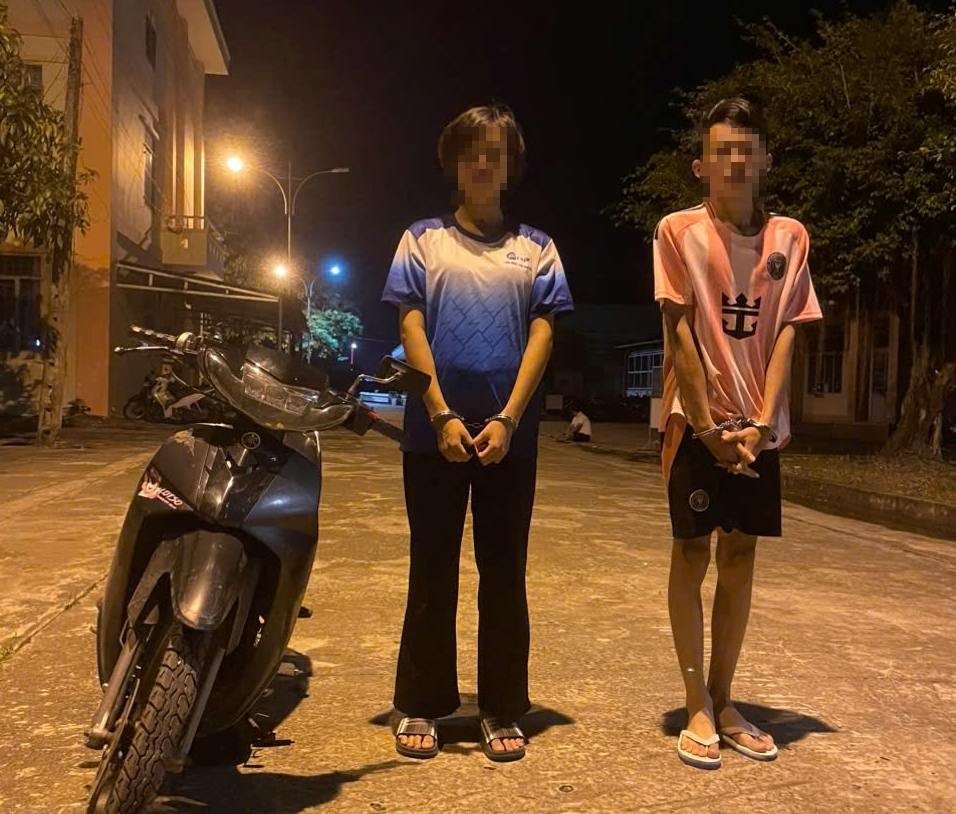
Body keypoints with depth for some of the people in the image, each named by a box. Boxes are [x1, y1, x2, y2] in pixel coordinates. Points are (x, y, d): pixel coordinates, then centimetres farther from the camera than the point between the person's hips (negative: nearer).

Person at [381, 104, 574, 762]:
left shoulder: (535, 247, 11)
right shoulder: (423, 239, 9)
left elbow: (541, 335, 3)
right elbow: (412, 330, 1)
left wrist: (506, 420, -9)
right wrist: (443, 416, -10)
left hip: (509, 434, 1)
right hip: (435, 431, 0)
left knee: (505, 573, 7)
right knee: (432, 571, 6)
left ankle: (502, 710, 19)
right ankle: (421, 706, 18)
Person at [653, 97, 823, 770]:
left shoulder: (789, 237, 6)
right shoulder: (678, 232, -3)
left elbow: (784, 336, 1)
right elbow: (680, 334, -8)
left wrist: (761, 422, -9)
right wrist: (708, 426, -12)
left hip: (760, 426, 4)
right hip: (697, 422, -3)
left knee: (740, 556, 8)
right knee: (692, 554, 1)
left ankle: (723, 702, 21)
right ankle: (699, 707, 13)